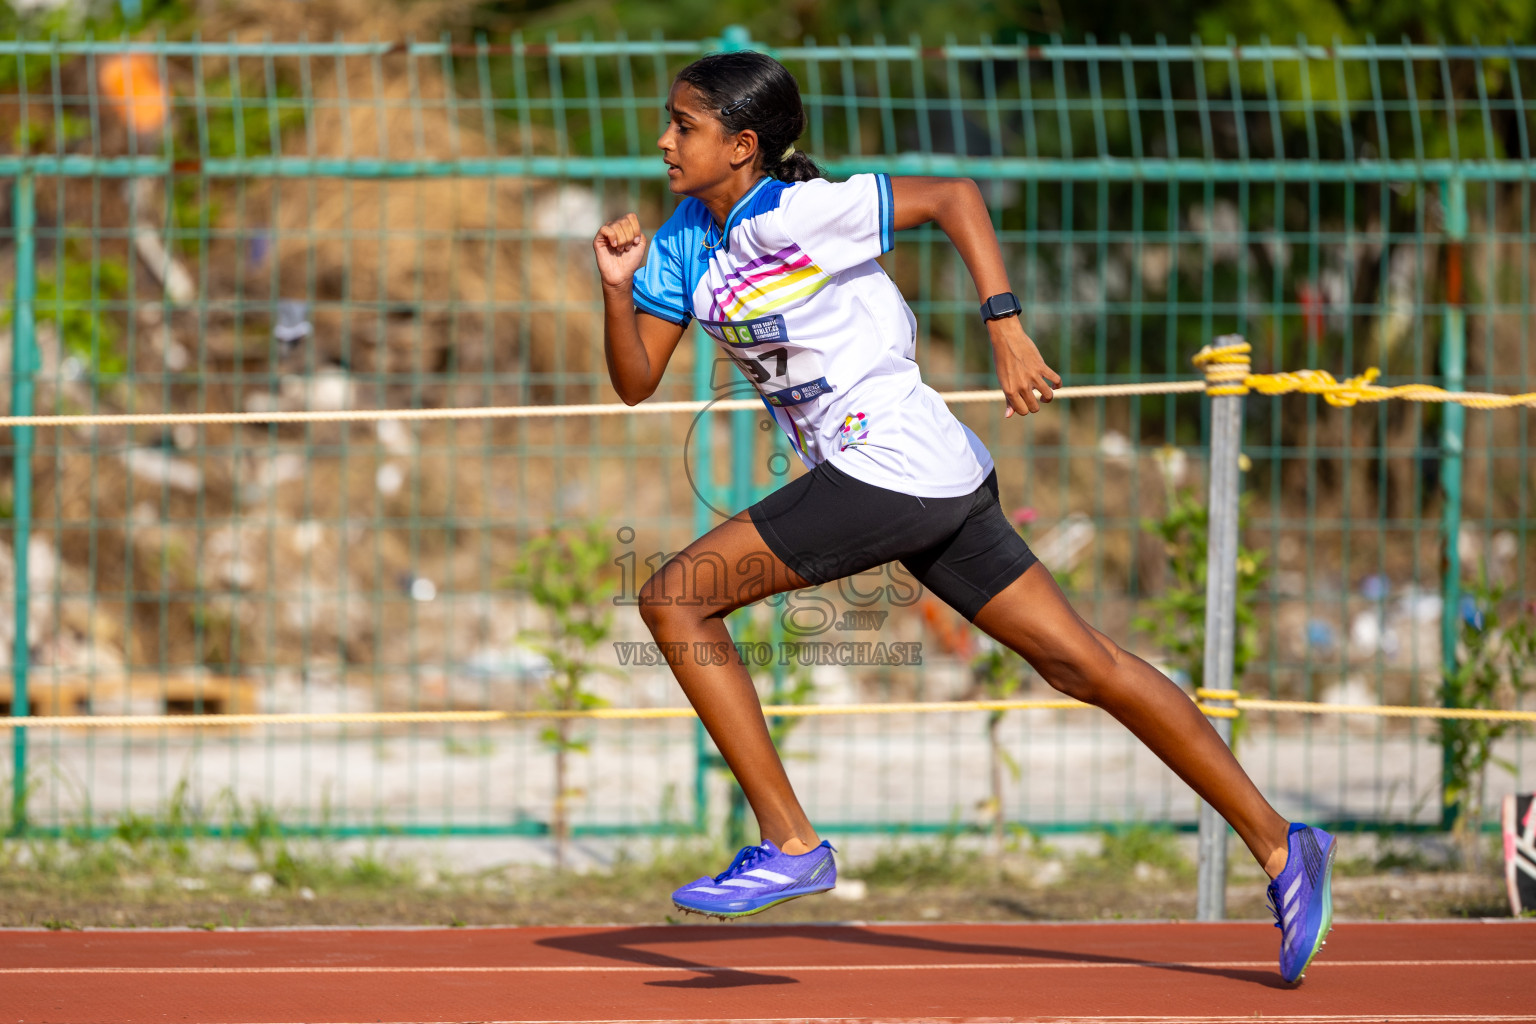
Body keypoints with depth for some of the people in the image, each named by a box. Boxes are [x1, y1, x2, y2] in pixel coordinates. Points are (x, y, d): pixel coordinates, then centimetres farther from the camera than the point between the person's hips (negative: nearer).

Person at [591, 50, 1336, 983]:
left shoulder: (793, 215, -13)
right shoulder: (687, 242, 12)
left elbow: (953, 195, -11)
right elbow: (636, 383, 11)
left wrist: (1006, 327, -17)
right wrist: (618, 287, -6)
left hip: (887, 468, -9)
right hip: (936, 482, 9)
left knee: (676, 598, -8)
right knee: (1083, 665, 8)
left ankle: (790, 845, -5)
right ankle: (1279, 845, 9)